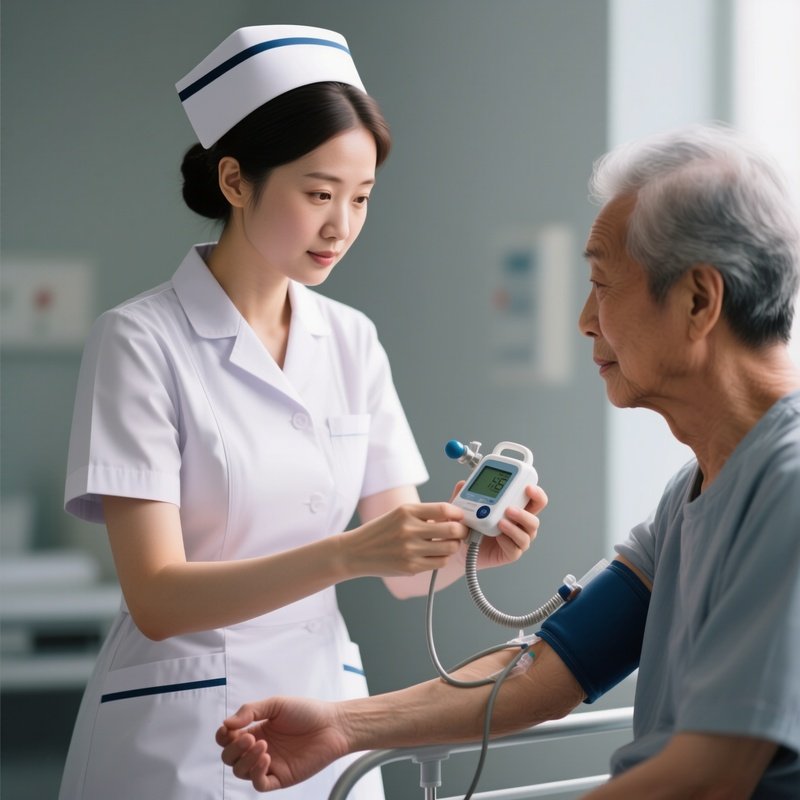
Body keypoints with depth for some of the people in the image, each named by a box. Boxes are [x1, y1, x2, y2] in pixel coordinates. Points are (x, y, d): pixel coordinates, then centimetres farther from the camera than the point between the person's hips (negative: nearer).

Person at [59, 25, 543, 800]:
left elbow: (402, 570, 4)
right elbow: (157, 598, -18)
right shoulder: (141, 342, -12)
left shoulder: (351, 341, 4)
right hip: (183, 734, -5)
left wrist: (469, 545, -18)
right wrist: (347, 554, -30)